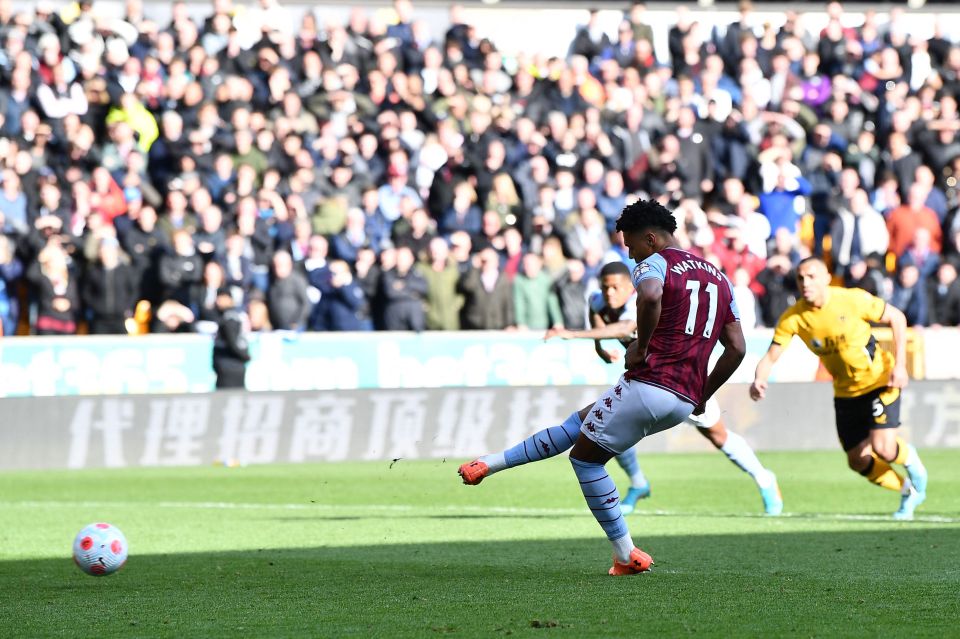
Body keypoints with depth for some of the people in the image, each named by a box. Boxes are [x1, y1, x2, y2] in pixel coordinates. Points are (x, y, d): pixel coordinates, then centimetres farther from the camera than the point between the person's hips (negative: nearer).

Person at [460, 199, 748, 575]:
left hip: (649, 385, -8)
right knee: (580, 422, 22)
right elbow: (737, 348, 17)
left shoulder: (654, 263, -3)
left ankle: (626, 555, 11)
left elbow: (650, 296, -29)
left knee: (586, 456, 10)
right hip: (685, 401, 8)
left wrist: (642, 347, -15)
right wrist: (702, 397, 23)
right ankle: (491, 463, 25)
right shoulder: (719, 278, 20)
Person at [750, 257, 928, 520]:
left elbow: (897, 318, -9)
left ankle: (908, 457, 18)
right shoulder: (792, 318, -14)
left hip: (880, 381, -4)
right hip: (845, 392, 4)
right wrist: (759, 380, -36)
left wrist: (899, 365, -16)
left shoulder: (853, 300, -22)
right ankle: (909, 491, 30)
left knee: (882, 448, -19)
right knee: (858, 461, 4)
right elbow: (770, 357, -13)